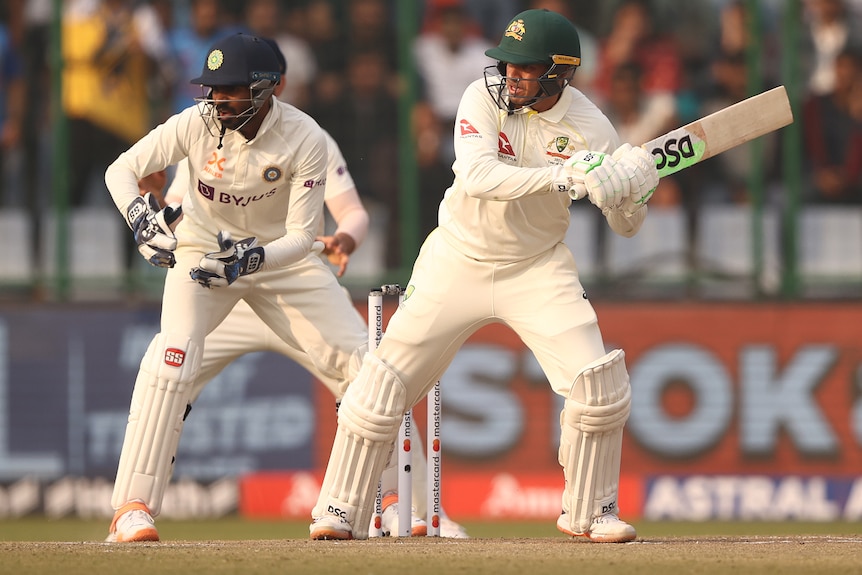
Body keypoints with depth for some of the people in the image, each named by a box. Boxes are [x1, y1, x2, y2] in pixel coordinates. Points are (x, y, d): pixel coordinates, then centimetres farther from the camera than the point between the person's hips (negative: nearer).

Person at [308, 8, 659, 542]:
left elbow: (625, 227, -6)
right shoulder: (484, 98, -17)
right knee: (385, 379, -3)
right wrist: (561, 177, -44)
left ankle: (589, 512, 7)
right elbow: (477, 176, -34)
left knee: (598, 380, -13)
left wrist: (632, 194, -30)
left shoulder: (590, 129, -14)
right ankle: (341, 511, 9)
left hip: (537, 268, 0)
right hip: (459, 260, 0)